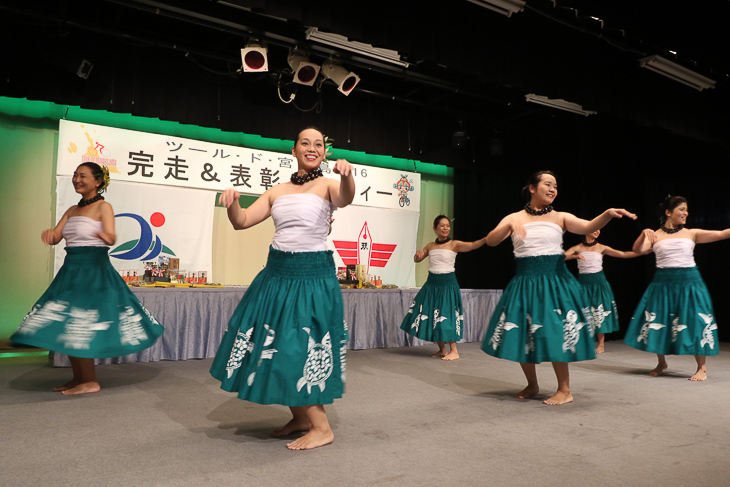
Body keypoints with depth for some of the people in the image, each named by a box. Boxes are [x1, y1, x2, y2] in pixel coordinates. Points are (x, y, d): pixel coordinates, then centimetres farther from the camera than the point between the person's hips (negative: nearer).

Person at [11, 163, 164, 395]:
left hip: (94, 270, -8)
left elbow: (111, 236, -20)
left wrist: (106, 236, -43)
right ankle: (78, 377, 21)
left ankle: (90, 381, 3)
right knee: (65, 326, 9)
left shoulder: (103, 207, -6)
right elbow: (55, 236, 8)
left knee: (80, 326, -8)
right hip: (71, 269, 8)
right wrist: (49, 234, -16)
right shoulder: (72, 210, 16)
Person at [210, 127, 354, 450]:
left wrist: (347, 174, -47)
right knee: (275, 348, 11)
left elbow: (345, 198, -25)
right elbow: (241, 222, 8)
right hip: (277, 273, 6)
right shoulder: (277, 192, 12)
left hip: (313, 276, -6)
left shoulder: (327, 185, -2)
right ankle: (300, 418, 29)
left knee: (301, 351, -6)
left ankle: (321, 427, 11)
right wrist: (232, 202, -13)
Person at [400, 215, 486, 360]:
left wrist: (486, 239, -36)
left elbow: (472, 245, -19)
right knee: (431, 317, 8)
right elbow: (416, 260, 14)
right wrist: (418, 253, -9)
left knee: (446, 316, -8)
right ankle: (442, 349, 22)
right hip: (432, 283, 5)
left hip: (448, 283, -5)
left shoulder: (454, 244, -4)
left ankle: (454, 351, 4)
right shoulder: (430, 246, 9)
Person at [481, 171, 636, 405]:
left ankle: (564, 390, 9)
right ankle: (532, 385, 26)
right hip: (525, 283, 1)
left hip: (555, 280, -1)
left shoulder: (560, 217, 6)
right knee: (520, 336, 5)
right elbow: (491, 241, -8)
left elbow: (588, 227, -11)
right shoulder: (514, 218, 5)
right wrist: (510, 225, -25)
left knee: (555, 335, -8)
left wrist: (608, 213, -29)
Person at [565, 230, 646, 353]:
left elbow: (623, 254, 5)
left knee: (599, 311, 0)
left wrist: (643, 252, -1)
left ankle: (601, 344, 9)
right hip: (583, 282, 0)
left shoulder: (601, 248, 7)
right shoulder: (578, 248, 3)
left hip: (598, 282, 1)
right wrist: (575, 256, -29)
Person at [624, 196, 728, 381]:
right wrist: (644, 234, -29)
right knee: (658, 324, 6)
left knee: (695, 324, -1)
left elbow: (722, 234, -2)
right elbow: (637, 249, -12)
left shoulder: (691, 233, 5)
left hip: (689, 282, 0)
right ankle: (661, 363, 25)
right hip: (663, 283, 0)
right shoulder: (655, 235, 3)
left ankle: (702, 368, 13)